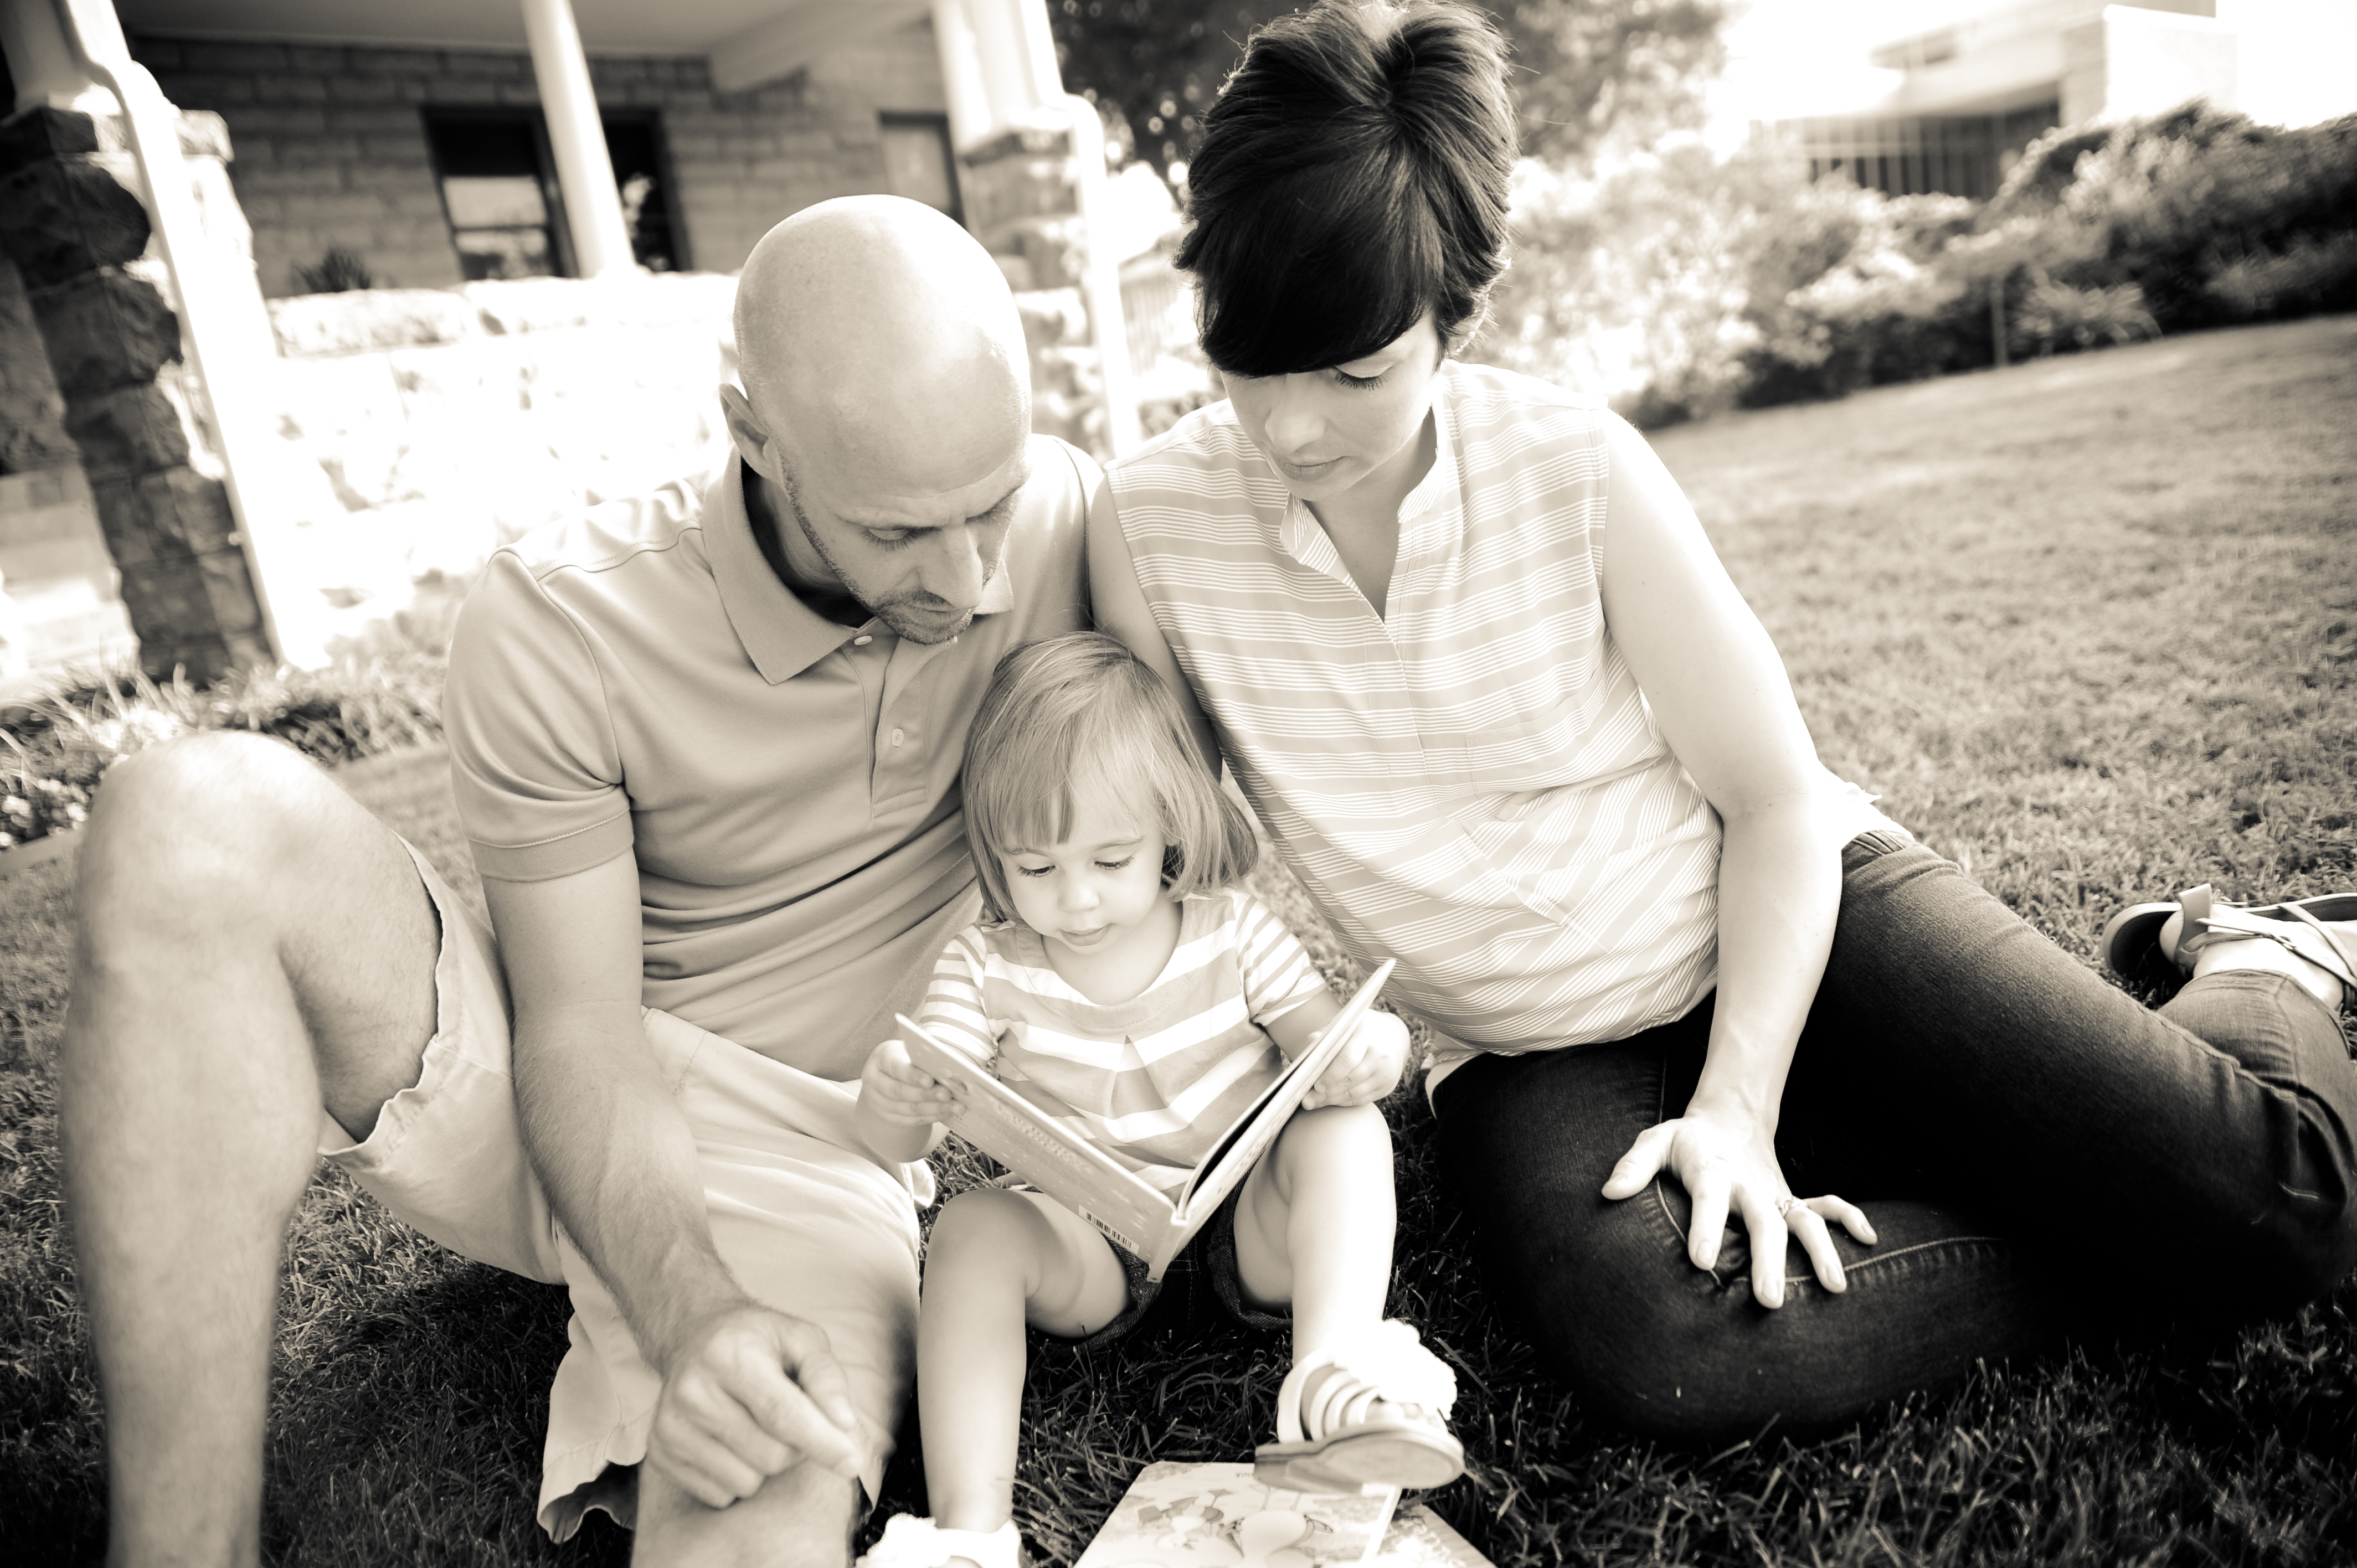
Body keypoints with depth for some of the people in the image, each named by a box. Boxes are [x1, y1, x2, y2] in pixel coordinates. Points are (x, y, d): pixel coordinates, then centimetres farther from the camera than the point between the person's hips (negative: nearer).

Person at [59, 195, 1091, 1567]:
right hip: (556, 1096, 2)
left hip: (818, 1145, -1)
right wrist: (691, 1312, -31)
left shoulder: (1062, 516, -11)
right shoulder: (562, 626, -16)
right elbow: (578, 1027, -16)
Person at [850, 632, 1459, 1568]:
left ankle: (1332, 1381, -41)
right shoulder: (985, 968, -5)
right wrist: (891, 1100, -37)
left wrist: (1366, 1053, -30)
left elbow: (1323, 1049, -3)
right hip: (1092, 1251, 0)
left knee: (1346, 1133, -26)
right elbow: (898, 1149, -10)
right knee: (973, 1226, -29)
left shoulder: (1231, 931, -5)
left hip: (1250, 1227, 0)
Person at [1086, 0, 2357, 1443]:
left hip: (1788, 915, -1)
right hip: (1531, 1055, 2)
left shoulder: (1573, 466, -14)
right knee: (1665, 1353, -32)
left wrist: (1740, 1104, -18)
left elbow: (1781, 802, -8)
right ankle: (2113, 1253, -3)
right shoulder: (1150, 522, -11)